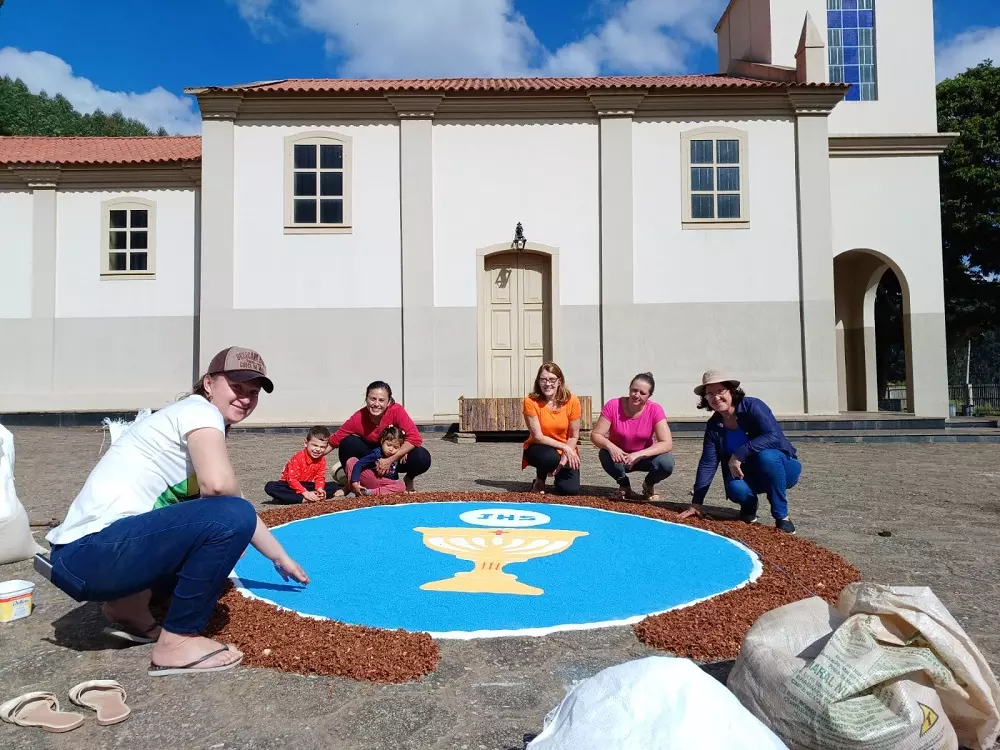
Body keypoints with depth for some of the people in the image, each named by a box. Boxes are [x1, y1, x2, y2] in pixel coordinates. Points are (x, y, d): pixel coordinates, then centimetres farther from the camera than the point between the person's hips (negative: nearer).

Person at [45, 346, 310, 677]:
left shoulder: (198, 420, 18)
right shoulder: (199, 410, -9)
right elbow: (218, 485, -29)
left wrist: (281, 558, 32)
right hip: (91, 553, -10)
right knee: (231, 518, -21)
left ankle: (129, 606, 15)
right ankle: (177, 642, -8)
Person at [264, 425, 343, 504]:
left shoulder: (322, 460, -6)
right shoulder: (297, 458, -22)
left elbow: (320, 478, -4)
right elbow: (292, 479, -25)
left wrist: (319, 489, -28)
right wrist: (305, 493, -34)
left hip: (307, 485, 4)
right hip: (291, 485, -4)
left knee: (334, 485, -9)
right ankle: (303, 499, -41)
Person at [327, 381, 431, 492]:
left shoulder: (396, 411, -26)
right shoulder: (358, 419, -21)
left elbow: (415, 438, -31)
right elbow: (334, 441, -15)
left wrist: (390, 460, -33)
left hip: (396, 457, -1)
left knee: (423, 458, -30)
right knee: (348, 443, -26)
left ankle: (409, 480, 5)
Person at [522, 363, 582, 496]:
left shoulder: (572, 401, -14)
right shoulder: (531, 401, -18)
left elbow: (574, 436, -6)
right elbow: (538, 436, -17)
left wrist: (564, 459, -18)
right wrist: (564, 447, -25)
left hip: (566, 451, 2)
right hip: (539, 449, -2)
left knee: (571, 490, -18)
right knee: (550, 457, -37)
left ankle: (558, 473, 20)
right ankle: (540, 480, 0)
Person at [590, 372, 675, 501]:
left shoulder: (655, 410, -20)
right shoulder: (613, 405, -20)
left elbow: (667, 443, -26)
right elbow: (595, 435, -18)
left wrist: (639, 455, -39)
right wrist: (610, 446, -40)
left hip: (645, 457, 0)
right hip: (620, 456, 0)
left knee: (667, 463, -30)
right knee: (605, 455, -33)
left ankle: (649, 485, 7)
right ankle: (624, 486, -1)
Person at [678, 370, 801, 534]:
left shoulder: (752, 406, -18)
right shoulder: (713, 426, -5)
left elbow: (774, 437, -31)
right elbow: (707, 464, -6)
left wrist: (739, 454, -35)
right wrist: (696, 503, -10)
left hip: (781, 466, -3)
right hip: (749, 475, 3)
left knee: (766, 455, -37)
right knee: (735, 489, -31)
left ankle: (782, 517, -20)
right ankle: (749, 507, 7)